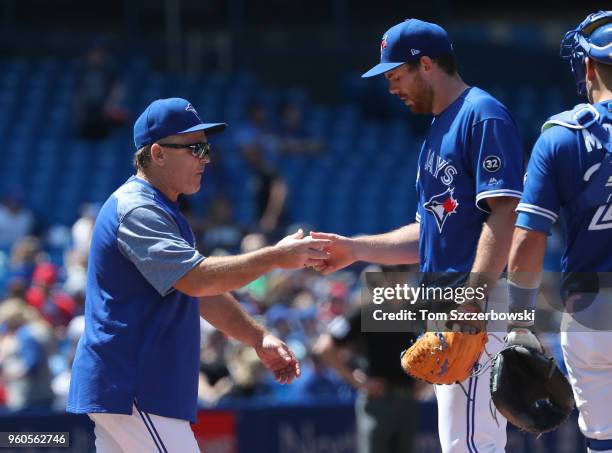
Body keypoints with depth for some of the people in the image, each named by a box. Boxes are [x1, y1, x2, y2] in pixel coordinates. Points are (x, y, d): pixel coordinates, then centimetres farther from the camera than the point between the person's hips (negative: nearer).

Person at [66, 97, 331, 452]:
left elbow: (204, 291, 21)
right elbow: (196, 279, -26)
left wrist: (259, 338, 10)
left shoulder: (164, 212, 20)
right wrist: (276, 257, -25)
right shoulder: (136, 210, -14)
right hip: (133, 390, -11)